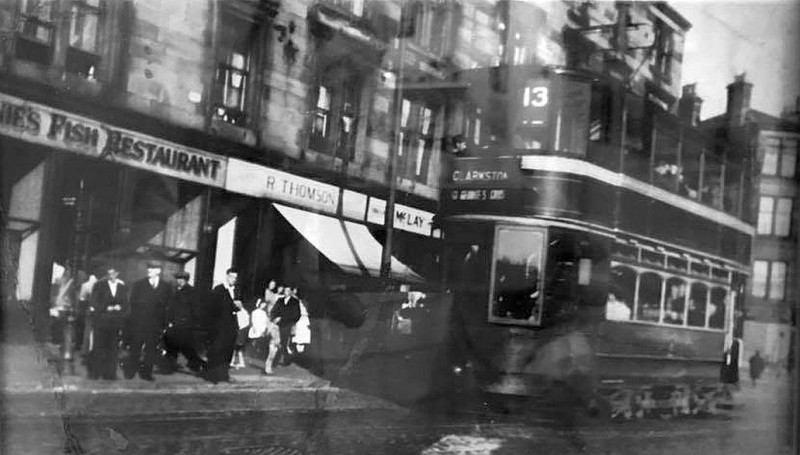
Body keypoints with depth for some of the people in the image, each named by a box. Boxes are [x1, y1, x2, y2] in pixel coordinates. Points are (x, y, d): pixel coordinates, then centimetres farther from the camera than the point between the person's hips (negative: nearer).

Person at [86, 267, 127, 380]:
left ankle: (110, 373, 5)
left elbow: (125, 305, 11)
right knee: (97, 347, -3)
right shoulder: (99, 286, 4)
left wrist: (119, 308, -9)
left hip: (116, 323, 2)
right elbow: (93, 303, -2)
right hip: (100, 321, -2)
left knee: (112, 348, 2)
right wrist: (107, 308, -10)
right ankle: (94, 372, 2)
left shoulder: (123, 288, 12)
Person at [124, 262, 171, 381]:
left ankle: (146, 372, 10)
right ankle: (130, 372, 10)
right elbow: (133, 302, 1)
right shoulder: (138, 285, 6)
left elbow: (166, 305, 7)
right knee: (135, 348, 2)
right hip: (138, 323, -1)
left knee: (151, 349, 2)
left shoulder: (165, 287, 9)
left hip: (156, 325, 1)